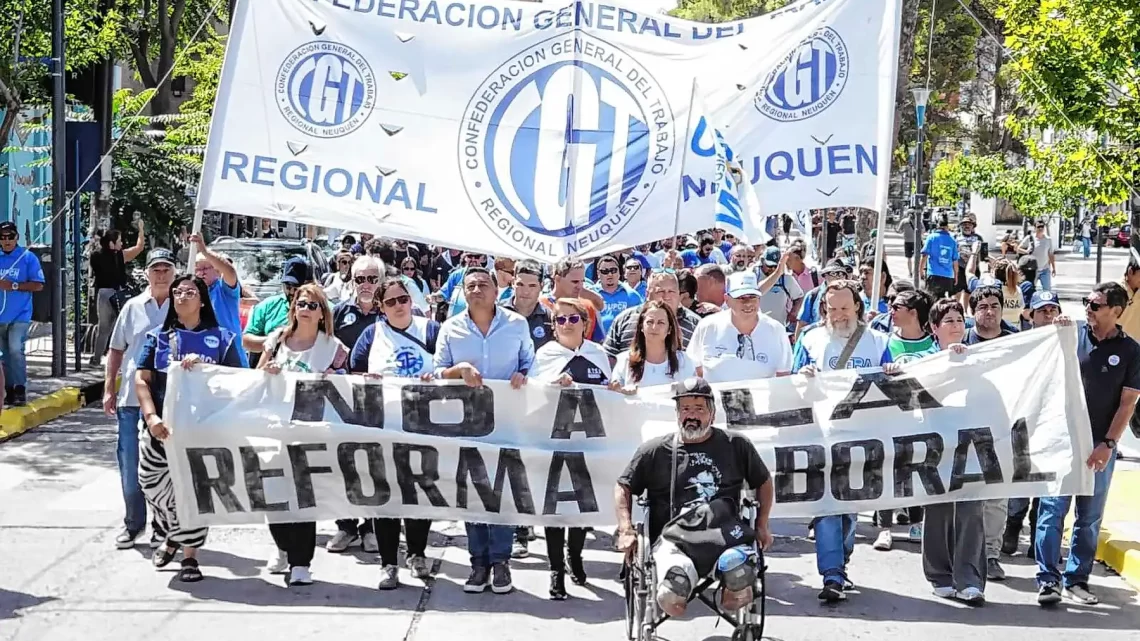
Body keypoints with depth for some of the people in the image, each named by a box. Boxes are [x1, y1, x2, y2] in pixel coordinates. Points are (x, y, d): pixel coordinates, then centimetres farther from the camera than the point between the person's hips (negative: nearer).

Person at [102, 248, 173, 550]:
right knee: (130, 464, 5)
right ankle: (133, 522, 18)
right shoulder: (133, 307, 8)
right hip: (133, 398, 2)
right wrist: (109, 389, 9)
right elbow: (116, 350, 14)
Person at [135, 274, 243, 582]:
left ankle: (189, 554, 9)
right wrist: (151, 418, -13)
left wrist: (202, 366, -15)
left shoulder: (220, 338, 6)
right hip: (162, 427, 2)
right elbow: (141, 379, 2)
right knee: (154, 485, 5)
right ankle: (173, 535, 32)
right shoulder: (158, 337, 10)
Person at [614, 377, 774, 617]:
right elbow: (623, 487, 18)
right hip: (672, 540, -2)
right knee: (671, 595, -36)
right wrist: (626, 530, 5)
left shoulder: (736, 445, 15)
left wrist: (762, 525, 16)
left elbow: (764, 482, 28)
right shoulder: (655, 450, 11)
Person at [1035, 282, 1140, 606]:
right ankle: (1048, 579, -3)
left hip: (1100, 445, 1)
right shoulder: (1072, 332, 0)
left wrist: (1107, 445, -9)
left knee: (1090, 516, 8)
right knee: (1053, 508, -5)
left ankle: (1077, 578, 17)